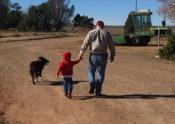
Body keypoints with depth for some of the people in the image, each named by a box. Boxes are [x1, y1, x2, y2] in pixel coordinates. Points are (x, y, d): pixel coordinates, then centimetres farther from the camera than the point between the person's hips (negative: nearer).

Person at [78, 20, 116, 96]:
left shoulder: (91, 32, 2)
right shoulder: (107, 33, 5)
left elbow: (85, 44, -4)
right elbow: (112, 46, 7)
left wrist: (80, 54, -2)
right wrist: (112, 55, 21)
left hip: (93, 55, -1)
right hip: (103, 56, 1)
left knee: (91, 71, 17)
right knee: (101, 74, 11)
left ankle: (92, 85, -3)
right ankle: (98, 91, 12)